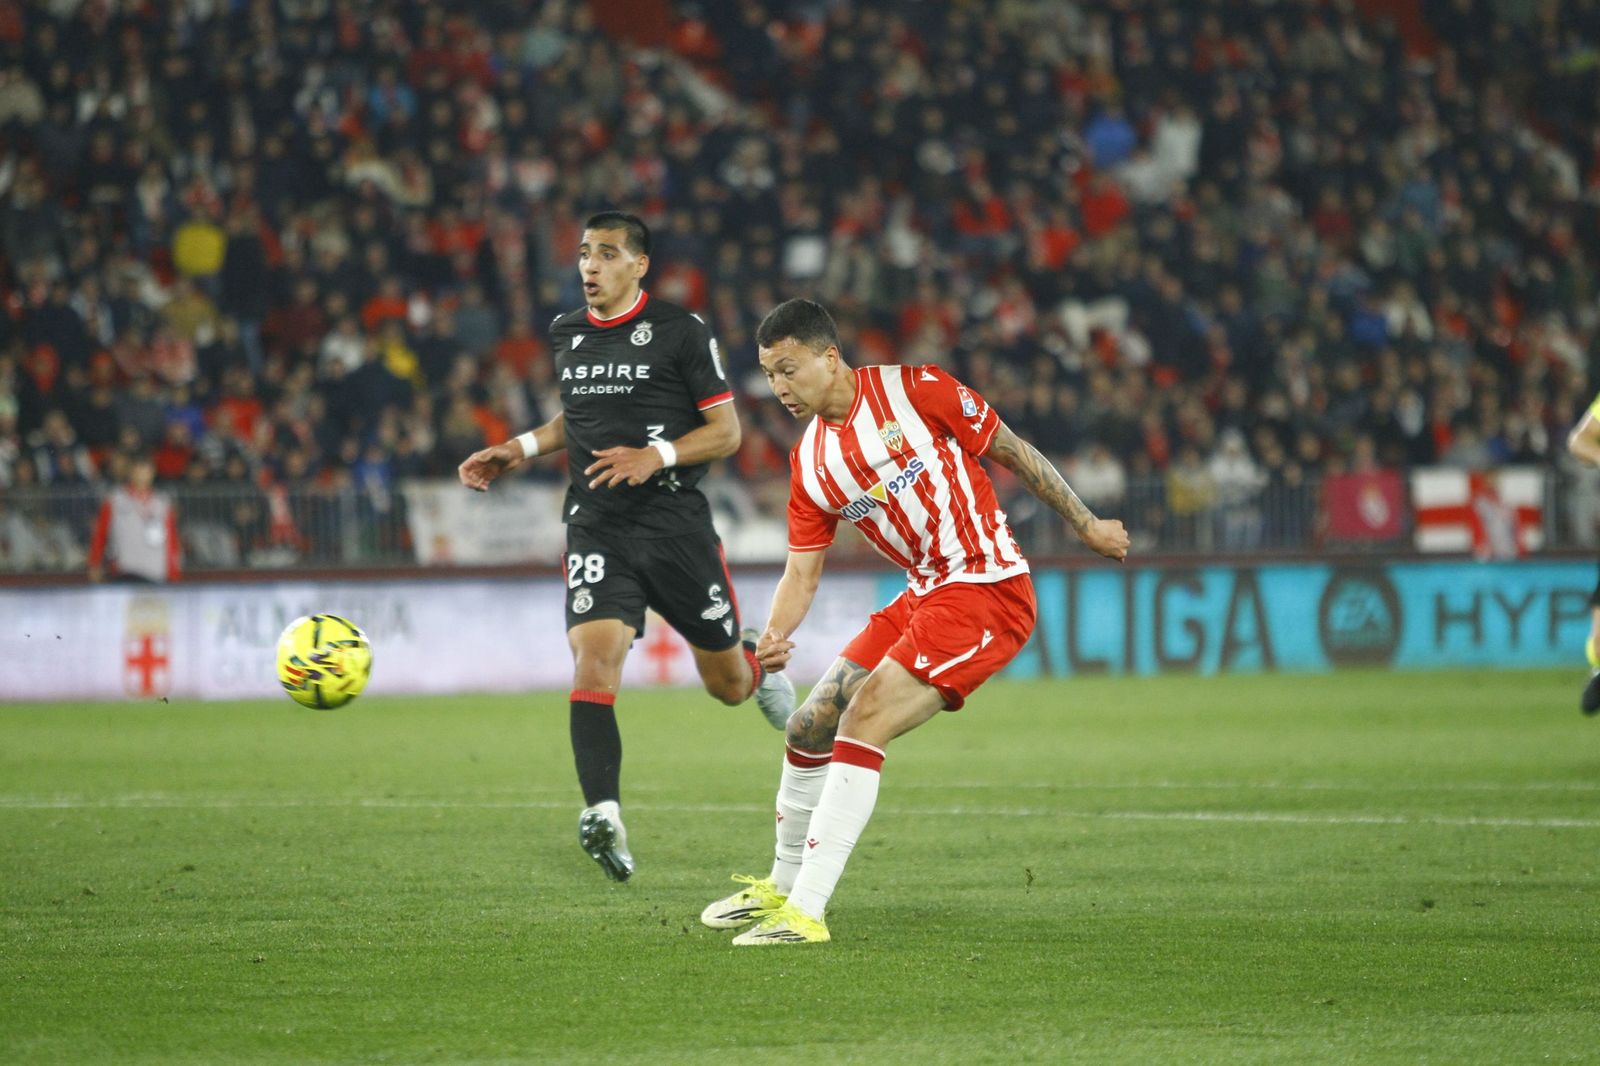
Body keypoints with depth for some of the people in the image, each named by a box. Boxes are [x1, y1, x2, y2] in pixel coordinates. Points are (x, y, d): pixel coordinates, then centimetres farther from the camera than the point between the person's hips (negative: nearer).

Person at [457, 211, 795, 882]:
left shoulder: (680, 332, -5)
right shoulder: (567, 335, 10)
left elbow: (725, 430, -4)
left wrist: (656, 456, -19)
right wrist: (520, 449, 11)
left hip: (674, 519, -2)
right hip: (597, 523, 2)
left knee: (727, 687, 9)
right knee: (594, 654, -23)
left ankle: (757, 664, 49)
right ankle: (603, 815, -31)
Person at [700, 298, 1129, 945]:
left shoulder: (913, 390, -11)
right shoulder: (809, 462, 7)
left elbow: (1009, 451, -1)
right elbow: (802, 574, 7)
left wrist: (1086, 525, 5)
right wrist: (774, 638, -14)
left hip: (988, 588, -8)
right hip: (923, 595, 8)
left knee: (863, 721, -20)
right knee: (809, 729, 8)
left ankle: (806, 910, -21)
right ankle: (782, 887, 29)